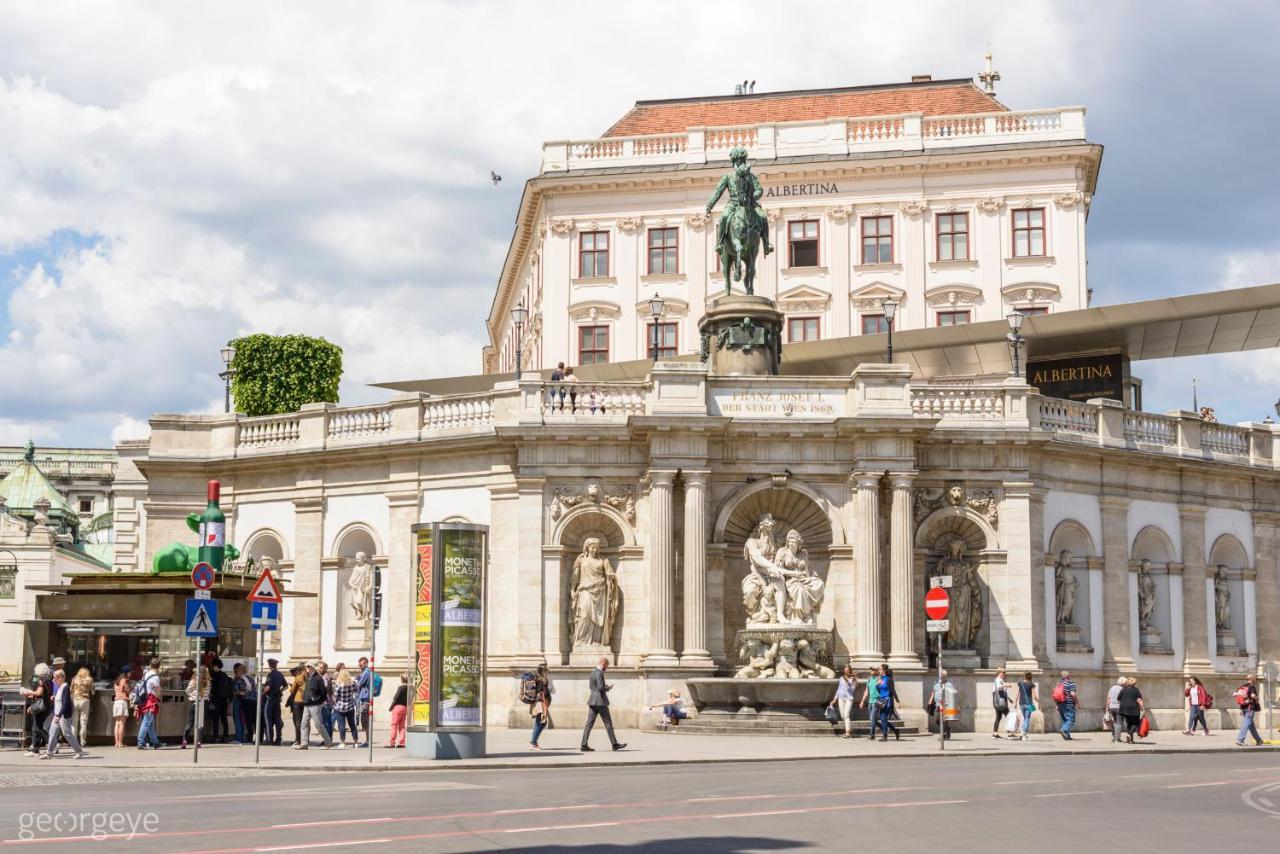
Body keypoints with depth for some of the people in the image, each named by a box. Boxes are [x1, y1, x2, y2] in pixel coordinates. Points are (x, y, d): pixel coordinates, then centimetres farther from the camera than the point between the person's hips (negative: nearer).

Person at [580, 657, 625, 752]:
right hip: (600, 701, -9)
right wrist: (608, 688, -4)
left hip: (592, 701, 9)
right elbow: (600, 688, -22)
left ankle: (584, 745, -2)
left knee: (589, 723, 3)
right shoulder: (599, 673, -15)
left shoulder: (593, 672, 14)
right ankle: (614, 744, 6)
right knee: (608, 723, 0)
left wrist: (605, 686, 16)